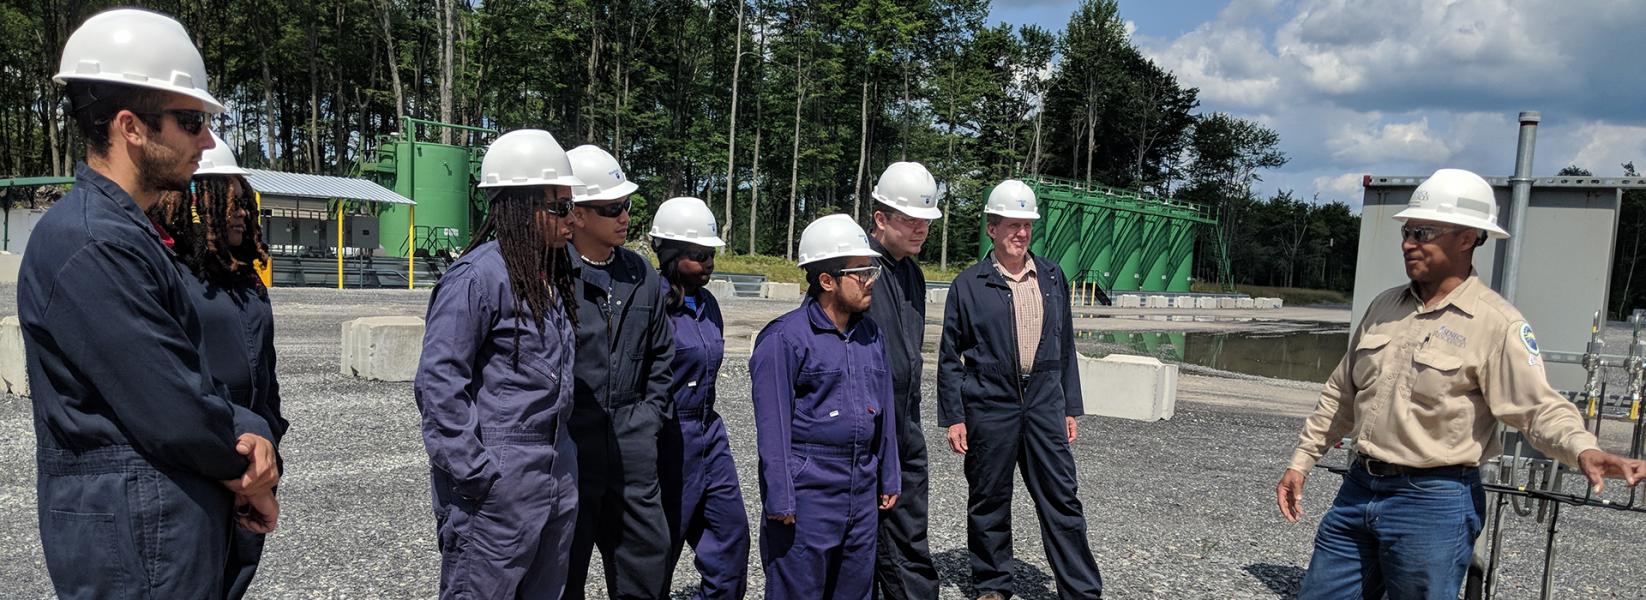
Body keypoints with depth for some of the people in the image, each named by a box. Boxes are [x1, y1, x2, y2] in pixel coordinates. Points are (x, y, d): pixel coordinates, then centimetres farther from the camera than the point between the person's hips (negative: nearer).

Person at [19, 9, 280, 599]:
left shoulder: (129, 233, 11)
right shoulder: (91, 245, -21)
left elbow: (194, 375, 11)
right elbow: (178, 416, -24)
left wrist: (249, 431, -8)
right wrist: (252, 479, -6)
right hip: (138, 550, -10)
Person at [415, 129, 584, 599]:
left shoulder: (551, 275, 12)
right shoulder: (477, 276, -15)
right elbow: (438, 382, -17)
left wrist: (558, 452, 17)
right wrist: (471, 473, -18)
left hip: (557, 473, 9)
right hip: (497, 479, -8)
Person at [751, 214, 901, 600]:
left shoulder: (871, 334, 9)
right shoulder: (785, 338, -13)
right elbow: (772, 423, -14)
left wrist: (889, 479, 16)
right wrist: (779, 500, -15)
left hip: (863, 491, 7)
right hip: (808, 491, -7)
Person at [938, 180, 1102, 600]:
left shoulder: (1052, 277, 9)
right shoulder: (968, 284, -2)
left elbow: (1065, 346, 14)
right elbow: (949, 356, 0)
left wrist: (1071, 407, 11)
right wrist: (953, 417, -4)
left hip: (1044, 401, 3)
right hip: (990, 404, -2)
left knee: (1062, 498, 3)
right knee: (988, 501, 8)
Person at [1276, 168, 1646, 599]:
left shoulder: (1496, 322, -10)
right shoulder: (1385, 306, 8)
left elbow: (1539, 407, -18)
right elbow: (1342, 394, 15)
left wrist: (1583, 450, -39)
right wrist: (1302, 462, 16)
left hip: (1434, 503, -6)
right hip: (1358, 489, 6)